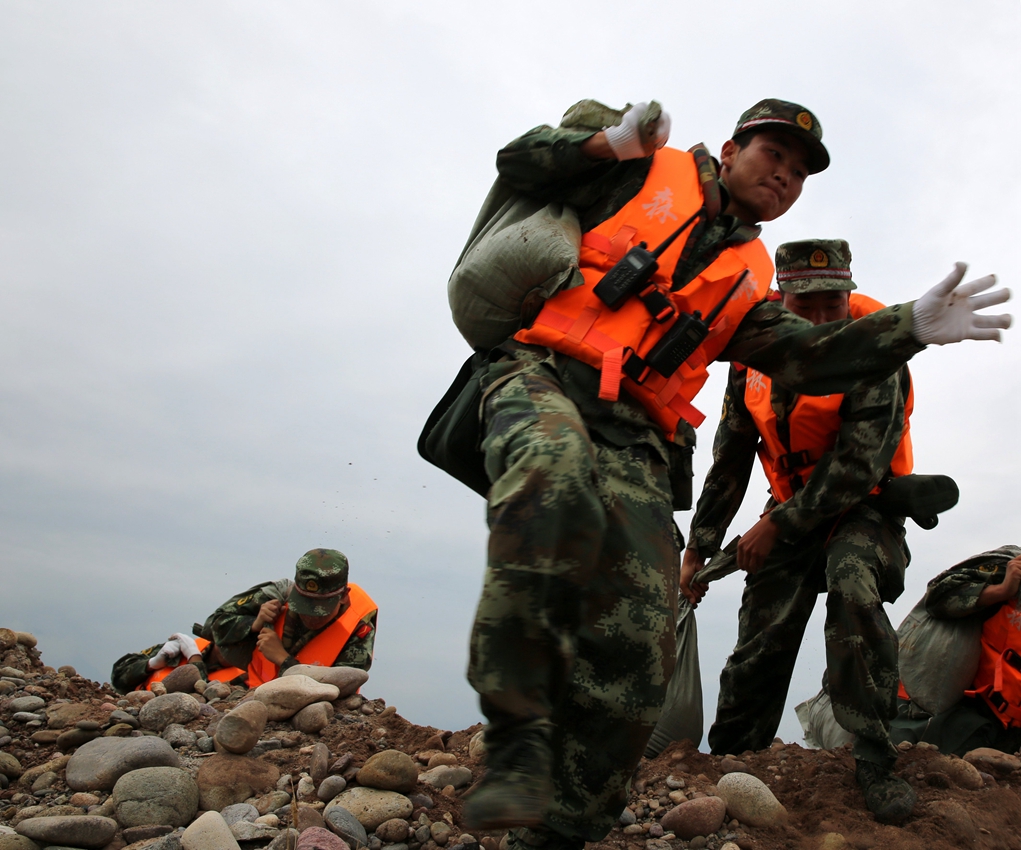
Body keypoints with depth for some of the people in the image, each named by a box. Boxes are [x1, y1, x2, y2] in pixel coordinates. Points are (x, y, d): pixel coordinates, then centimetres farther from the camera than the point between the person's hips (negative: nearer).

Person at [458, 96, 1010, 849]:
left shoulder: (748, 279, 29)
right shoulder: (647, 172, 19)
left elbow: (805, 357, 13)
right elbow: (519, 164, 16)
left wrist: (911, 327, 1)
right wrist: (611, 141, 0)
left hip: (635, 444, 5)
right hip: (543, 379, -4)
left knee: (634, 653, -11)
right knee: (554, 479, -42)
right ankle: (518, 747, -33)